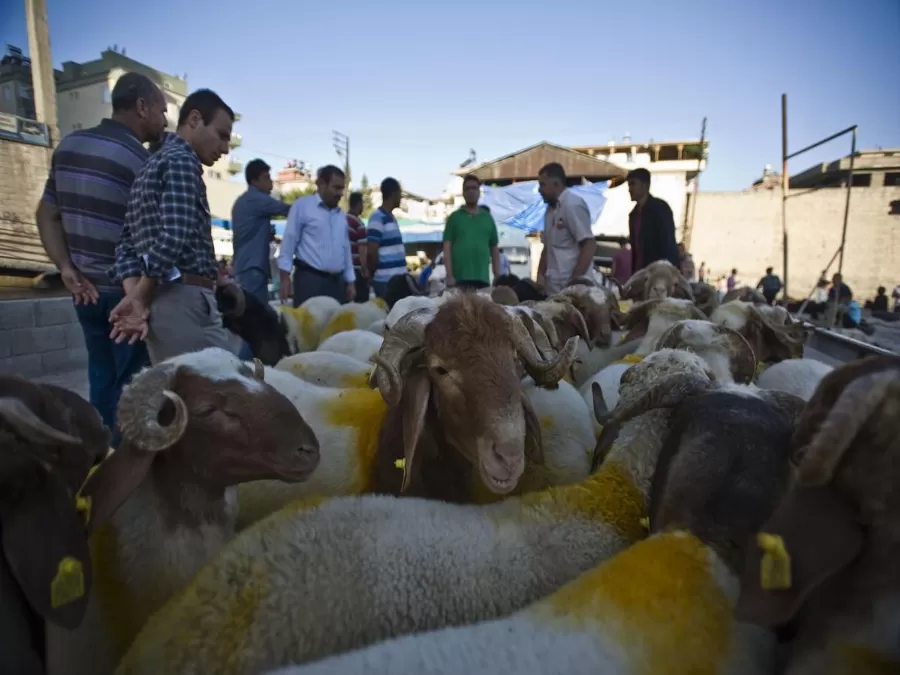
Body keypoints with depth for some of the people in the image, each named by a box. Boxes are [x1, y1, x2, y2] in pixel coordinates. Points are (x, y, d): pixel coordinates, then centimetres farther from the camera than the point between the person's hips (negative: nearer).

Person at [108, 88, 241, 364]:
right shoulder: (182, 160, -5)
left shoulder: (151, 165, 23)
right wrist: (140, 297, -6)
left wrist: (136, 298, 1)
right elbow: (175, 237, -19)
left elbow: (127, 242, 15)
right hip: (186, 301, -9)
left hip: (158, 303, 10)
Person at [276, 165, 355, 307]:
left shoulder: (341, 215, 18)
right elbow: (289, 241, -4)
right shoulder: (302, 206, 0)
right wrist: (285, 278, -11)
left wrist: (350, 281, 16)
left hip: (336, 281, 6)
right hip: (310, 278, -6)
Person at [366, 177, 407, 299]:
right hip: (386, 280, -9)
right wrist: (375, 273, -2)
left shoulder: (391, 217, 16)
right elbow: (371, 252, -16)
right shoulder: (378, 217, -12)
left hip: (397, 278, 9)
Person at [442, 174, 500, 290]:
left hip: (482, 279, 3)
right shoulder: (455, 217, 7)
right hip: (459, 278, -3)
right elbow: (447, 248, 1)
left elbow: (494, 249, 16)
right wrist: (449, 276, -9)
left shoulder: (488, 217, 15)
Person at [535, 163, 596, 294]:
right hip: (553, 285, 8)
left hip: (570, 284, -8)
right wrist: (540, 275, 9)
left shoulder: (573, 205, -11)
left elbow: (589, 245, -16)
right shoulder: (551, 208, 14)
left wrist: (575, 281, -18)